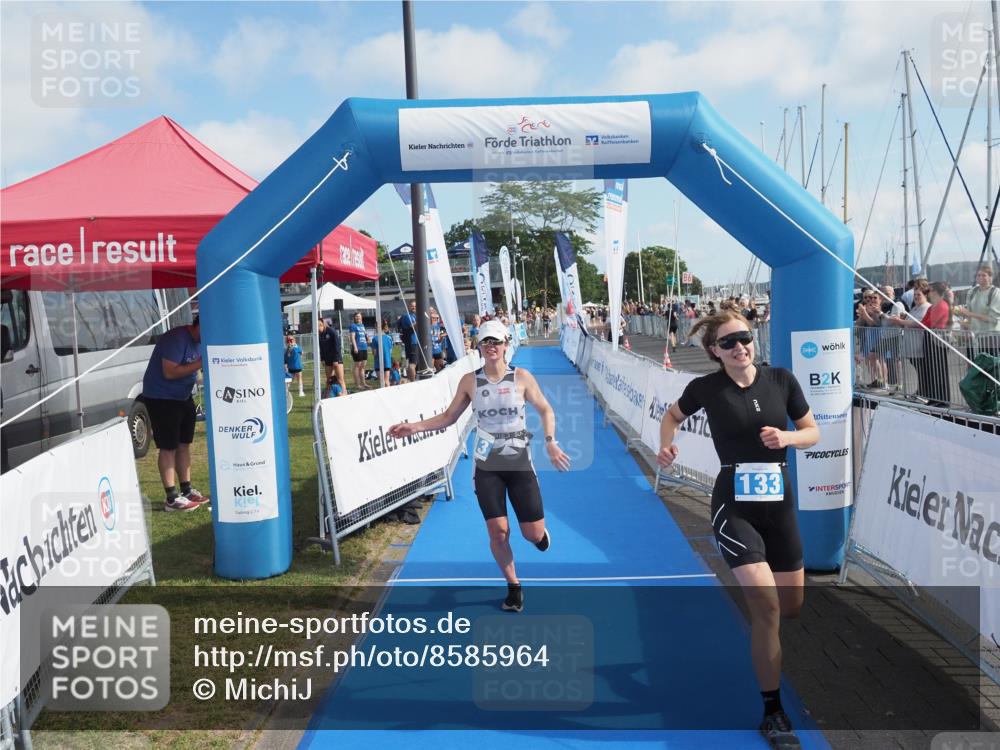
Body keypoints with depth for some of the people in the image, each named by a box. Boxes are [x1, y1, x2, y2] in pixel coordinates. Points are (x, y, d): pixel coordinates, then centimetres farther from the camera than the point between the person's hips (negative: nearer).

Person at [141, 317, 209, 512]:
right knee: (168, 447, -7)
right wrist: (200, 363, -29)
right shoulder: (177, 339, -23)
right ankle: (172, 499, -4)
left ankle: (186, 490, 22)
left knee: (184, 444, 13)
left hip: (183, 397, 9)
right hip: (161, 398, -9)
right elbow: (170, 372, -29)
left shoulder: (200, 341, 5)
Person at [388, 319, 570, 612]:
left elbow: (546, 411, 1)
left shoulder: (522, 377, -5)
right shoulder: (469, 381, -1)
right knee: (498, 531, -3)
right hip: (486, 465, 1)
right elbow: (449, 417, 8)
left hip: (520, 463, -1)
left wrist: (550, 443, -15)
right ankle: (514, 587, 21)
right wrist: (414, 427, -2)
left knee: (533, 534, -1)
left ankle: (539, 531, 39)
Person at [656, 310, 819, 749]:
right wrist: (666, 447, -8)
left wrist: (787, 437, -15)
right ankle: (773, 712, 2)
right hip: (734, 506, -4)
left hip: (779, 503, 4)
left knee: (793, 608, 13)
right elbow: (673, 415, 11)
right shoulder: (706, 388, -8)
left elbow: (813, 432, 6)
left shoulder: (781, 380, -3)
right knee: (767, 606, -14)